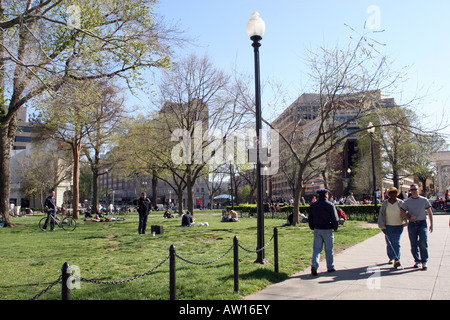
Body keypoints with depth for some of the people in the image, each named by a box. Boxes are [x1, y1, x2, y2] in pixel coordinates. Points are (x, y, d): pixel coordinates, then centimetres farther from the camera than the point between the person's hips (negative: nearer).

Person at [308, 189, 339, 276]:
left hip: (317, 229, 3)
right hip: (327, 230, -3)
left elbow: (310, 219, 10)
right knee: (329, 249, 9)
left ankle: (314, 265, -12)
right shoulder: (330, 205, -9)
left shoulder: (313, 205, 5)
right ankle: (330, 267, 20)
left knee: (316, 248, 5)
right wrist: (335, 228, 6)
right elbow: (335, 219, -8)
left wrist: (312, 227, 19)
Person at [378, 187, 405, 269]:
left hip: (398, 226, -1)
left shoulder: (401, 203, -1)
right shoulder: (385, 203, -1)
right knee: (389, 243, 10)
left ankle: (397, 260, -14)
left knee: (396, 243, -11)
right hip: (388, 226, 2)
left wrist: (405, 222, 18)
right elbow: (381, 215, -2)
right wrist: (382, 227, -7)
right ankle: (391, 257, 31)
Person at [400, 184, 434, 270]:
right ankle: (417, 261, 17)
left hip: (422, 224, -1)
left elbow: (430, 212, 12)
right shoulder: (407, 201, 5)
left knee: (423, 243, -10)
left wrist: (431, 224, 8)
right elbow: (402, 213, 7)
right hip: (412, 224, 1)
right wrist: (409, 218, -12)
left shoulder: (424, 200, 6)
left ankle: (424, 262, -3)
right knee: (414, 244, 5)